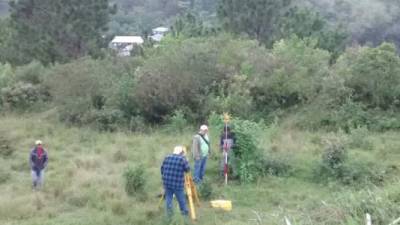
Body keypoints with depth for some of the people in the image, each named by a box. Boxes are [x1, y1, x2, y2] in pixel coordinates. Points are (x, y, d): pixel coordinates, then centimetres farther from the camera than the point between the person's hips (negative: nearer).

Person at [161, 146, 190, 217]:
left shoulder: (167, 157, 8)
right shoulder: (182, 159, -8)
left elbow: (162, 169, 13)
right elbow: (187, 169, -4)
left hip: (167, 183, 4)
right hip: (177, 184, -4)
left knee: (168, 197, 15)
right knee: (181, 199, 11)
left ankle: (169, 213, 14)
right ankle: (184, 212, 24)